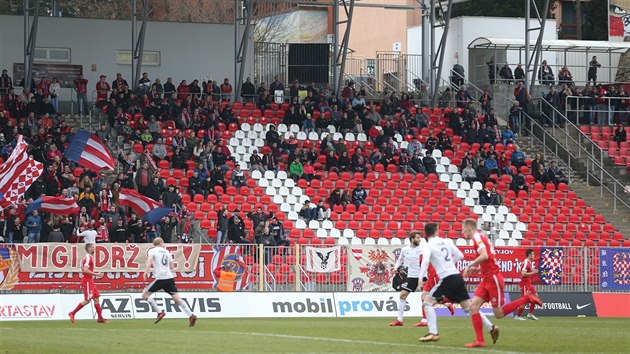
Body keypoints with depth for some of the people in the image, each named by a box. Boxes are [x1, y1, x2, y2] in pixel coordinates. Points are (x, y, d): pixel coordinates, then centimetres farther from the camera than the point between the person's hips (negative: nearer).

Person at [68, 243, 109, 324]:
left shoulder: (90, 257, 16)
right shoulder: (88, 257, -15)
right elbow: (85, 270, -24)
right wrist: (96, 274, -22)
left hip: (90, 281, 10)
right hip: (87, 281, -10)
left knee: (96, 298, 7)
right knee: (87, 300, -9)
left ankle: (100, 318, 7)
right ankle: (72, 313, -2)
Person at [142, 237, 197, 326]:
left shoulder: (152, 250, 5)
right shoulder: (166, 252, 20)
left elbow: (150, 258, -18)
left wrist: (146, 271, -25)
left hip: (160, 278, -5)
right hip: (170, 278, 5)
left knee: (145, 294, 7)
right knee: (177, 298, 3)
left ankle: (160, 312, -3)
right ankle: (191, 315, -10)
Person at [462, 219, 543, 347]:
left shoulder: (477, 238, -12)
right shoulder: (481, 238, 18)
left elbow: (484, 256, -28)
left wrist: (470, 265, -17)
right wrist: (474, 268, 15)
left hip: (492, 278, -10)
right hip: (487, 279, 10)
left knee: (499, 314, -4)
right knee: (473, 307, -2)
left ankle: (527, 299, 5)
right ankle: (480, 340, -4)